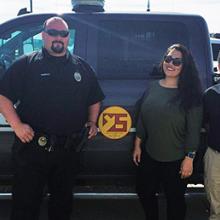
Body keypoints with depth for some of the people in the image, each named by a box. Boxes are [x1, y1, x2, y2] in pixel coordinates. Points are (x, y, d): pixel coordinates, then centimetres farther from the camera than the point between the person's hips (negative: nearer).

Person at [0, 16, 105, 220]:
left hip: (68, 150, 4)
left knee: (63, 200, 18)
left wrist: (92, 122, 6)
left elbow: (94, 100, 21)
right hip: (32, 147, -3)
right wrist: (17, 125, -16)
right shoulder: (26, 64, -1)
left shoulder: (82, 67, 11)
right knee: (26, 203, 4)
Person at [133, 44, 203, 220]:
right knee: (144, 192, 19)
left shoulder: (190, 94, -11)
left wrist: (189, 158, -14)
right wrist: (137, 146, 8)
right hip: (149, 155, 5)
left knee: (175, 199, 11)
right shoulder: (152, 87, 2)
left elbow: (193, 130, -12)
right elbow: (141, 119, 8)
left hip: (176, 161, -5)